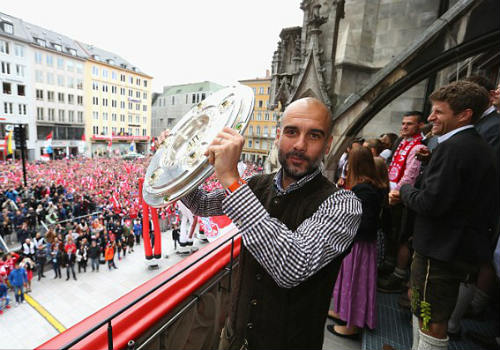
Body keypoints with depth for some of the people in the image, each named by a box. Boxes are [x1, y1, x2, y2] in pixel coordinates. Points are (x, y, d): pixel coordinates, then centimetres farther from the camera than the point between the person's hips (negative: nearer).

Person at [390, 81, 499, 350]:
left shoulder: (452, 147, -21)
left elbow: (430, 203, -26)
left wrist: (404, 191, -8)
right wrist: (410, 193, 5)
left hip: (441, 250, -10)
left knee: (432, 322, 7)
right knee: (421, 308, 25)